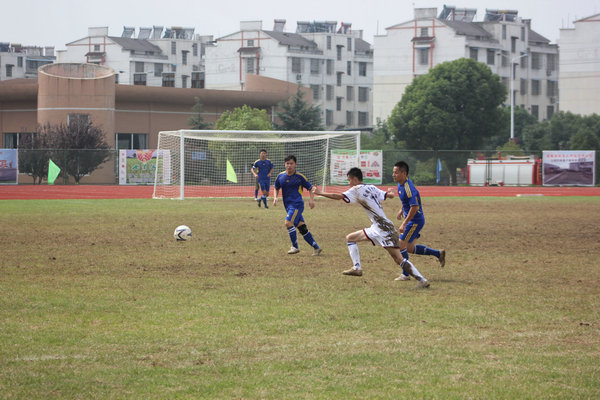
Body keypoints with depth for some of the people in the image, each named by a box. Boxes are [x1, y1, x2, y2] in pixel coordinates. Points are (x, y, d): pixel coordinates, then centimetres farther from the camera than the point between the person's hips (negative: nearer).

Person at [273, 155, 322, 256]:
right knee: (301, 227, 6)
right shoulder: (280, 176, 7)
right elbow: (276, 188, 22)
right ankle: (316, 247, 14)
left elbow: (310, 188, 5)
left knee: (288, 222, -21)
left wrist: (311, 199, -9)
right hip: (288, 205, 6)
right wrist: (276, 197, 4)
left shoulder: (299, 177, -5)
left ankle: (295, 247, -10)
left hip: (297, 204, -6)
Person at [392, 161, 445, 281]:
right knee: (410, 248, 15)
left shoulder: (409, 188, -25)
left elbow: (414, 207, -29)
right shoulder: (400, 185, 6)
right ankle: (438, 254, 24)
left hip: (415, 220, -10)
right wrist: (401, 211, 14)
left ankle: (406, 274, 4)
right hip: (413, 220, 10)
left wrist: (404, 224, -28)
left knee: (401, 245, -7)